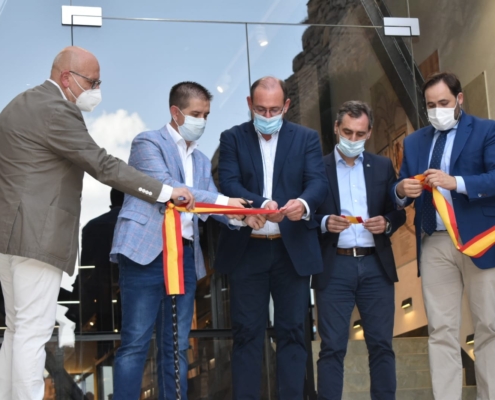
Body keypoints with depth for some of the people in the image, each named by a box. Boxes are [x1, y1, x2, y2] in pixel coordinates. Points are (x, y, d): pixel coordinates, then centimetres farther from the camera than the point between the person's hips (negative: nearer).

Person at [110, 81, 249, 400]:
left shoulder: (202, 161, 22)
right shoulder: (148, 143, 1)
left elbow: (210, 204, 11)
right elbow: (166, 188, -13)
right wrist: (222, 201, -18)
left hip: (185, 256, 7)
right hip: (147, 251, -7)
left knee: (176, 347, 7)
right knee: (136, 343, -6)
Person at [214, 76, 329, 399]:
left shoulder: (307, 138, 6)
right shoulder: (233, 138, 5)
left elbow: (319, 182, -6)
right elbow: (229, 184, -8)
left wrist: (303, 203, -29)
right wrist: (261, 204, -27)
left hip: (293, 250, 1)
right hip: (247, 250, 0)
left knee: (292, 332, 4)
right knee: (247, 333, 3)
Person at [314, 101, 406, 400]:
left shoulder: (383, 166, 11)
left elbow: (399, 212, 11)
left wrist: (386, 223, -9)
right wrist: (325, 222, -18)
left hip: (376, 266, 2)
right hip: (335, 267, -2)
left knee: (381, 344, 5)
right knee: (332, 347, -1)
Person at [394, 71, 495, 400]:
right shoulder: (414, 142, 16)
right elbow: (401, 195, 12)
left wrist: (455, 182, -24)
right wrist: (402, 190, -11)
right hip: (434, 245, 4)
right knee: (441, 330, 2)